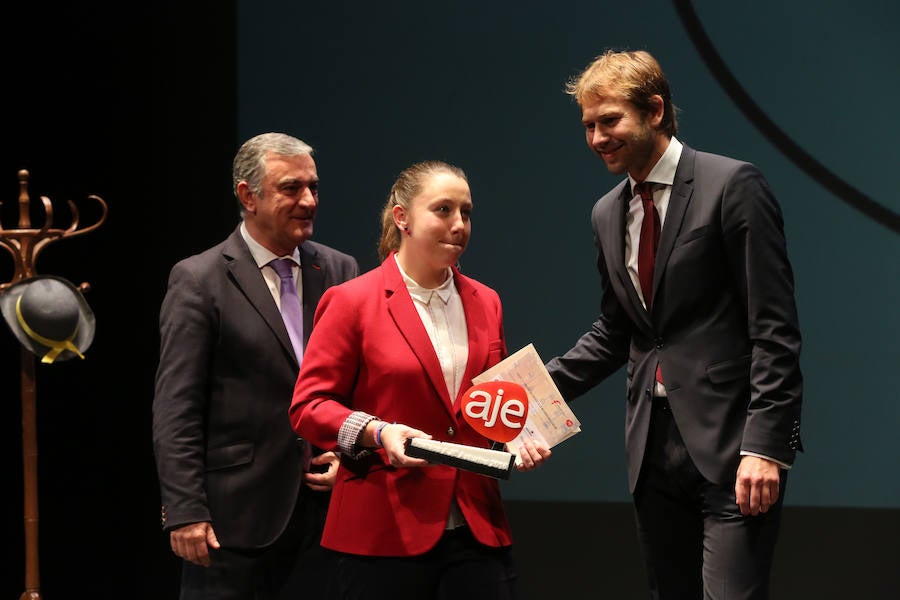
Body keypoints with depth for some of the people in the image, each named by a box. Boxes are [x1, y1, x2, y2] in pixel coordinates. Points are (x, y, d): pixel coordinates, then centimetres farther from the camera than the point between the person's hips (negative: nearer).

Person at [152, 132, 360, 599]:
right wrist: (185, 512, -14)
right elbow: (175, 410, -8)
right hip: (234, 515, -4)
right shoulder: (199, 280, -4)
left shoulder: (339, 271, 10)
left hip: (320, 508, 4)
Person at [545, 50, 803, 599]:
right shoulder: (608, 215, 15)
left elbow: (774, 327, -11)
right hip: (655, 446, 7)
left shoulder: (733, 185, -7)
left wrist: (764, 444, -18)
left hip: (730, 443, -7)